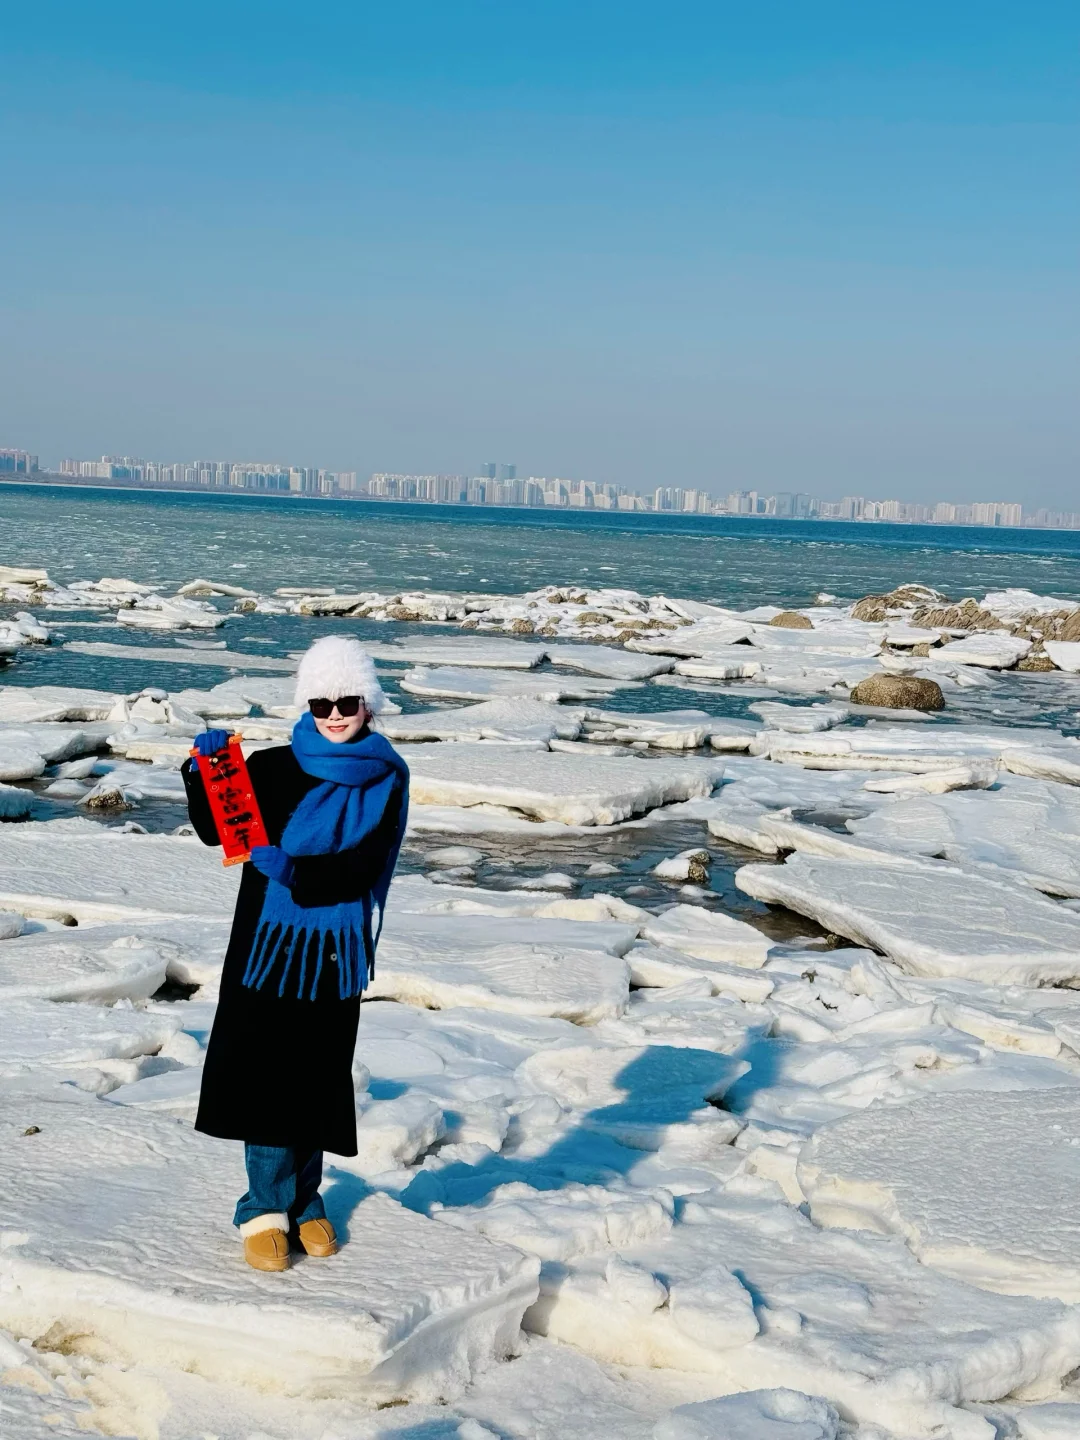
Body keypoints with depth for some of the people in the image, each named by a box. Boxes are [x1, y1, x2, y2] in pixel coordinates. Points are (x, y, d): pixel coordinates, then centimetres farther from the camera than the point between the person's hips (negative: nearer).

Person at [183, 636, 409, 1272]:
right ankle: (268, 1208, 11)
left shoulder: (387, 780, 0)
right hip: (268, 940, 0)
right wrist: (203, 771, -12)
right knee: (266, 1072, -2)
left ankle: (304, 1199, 25)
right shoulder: (273, 768, 2)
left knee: (318, 1076, 8)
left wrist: (296, 871, -25)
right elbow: (214, 831, 4)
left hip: (336, 951, 0)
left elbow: (365, 866, -10)